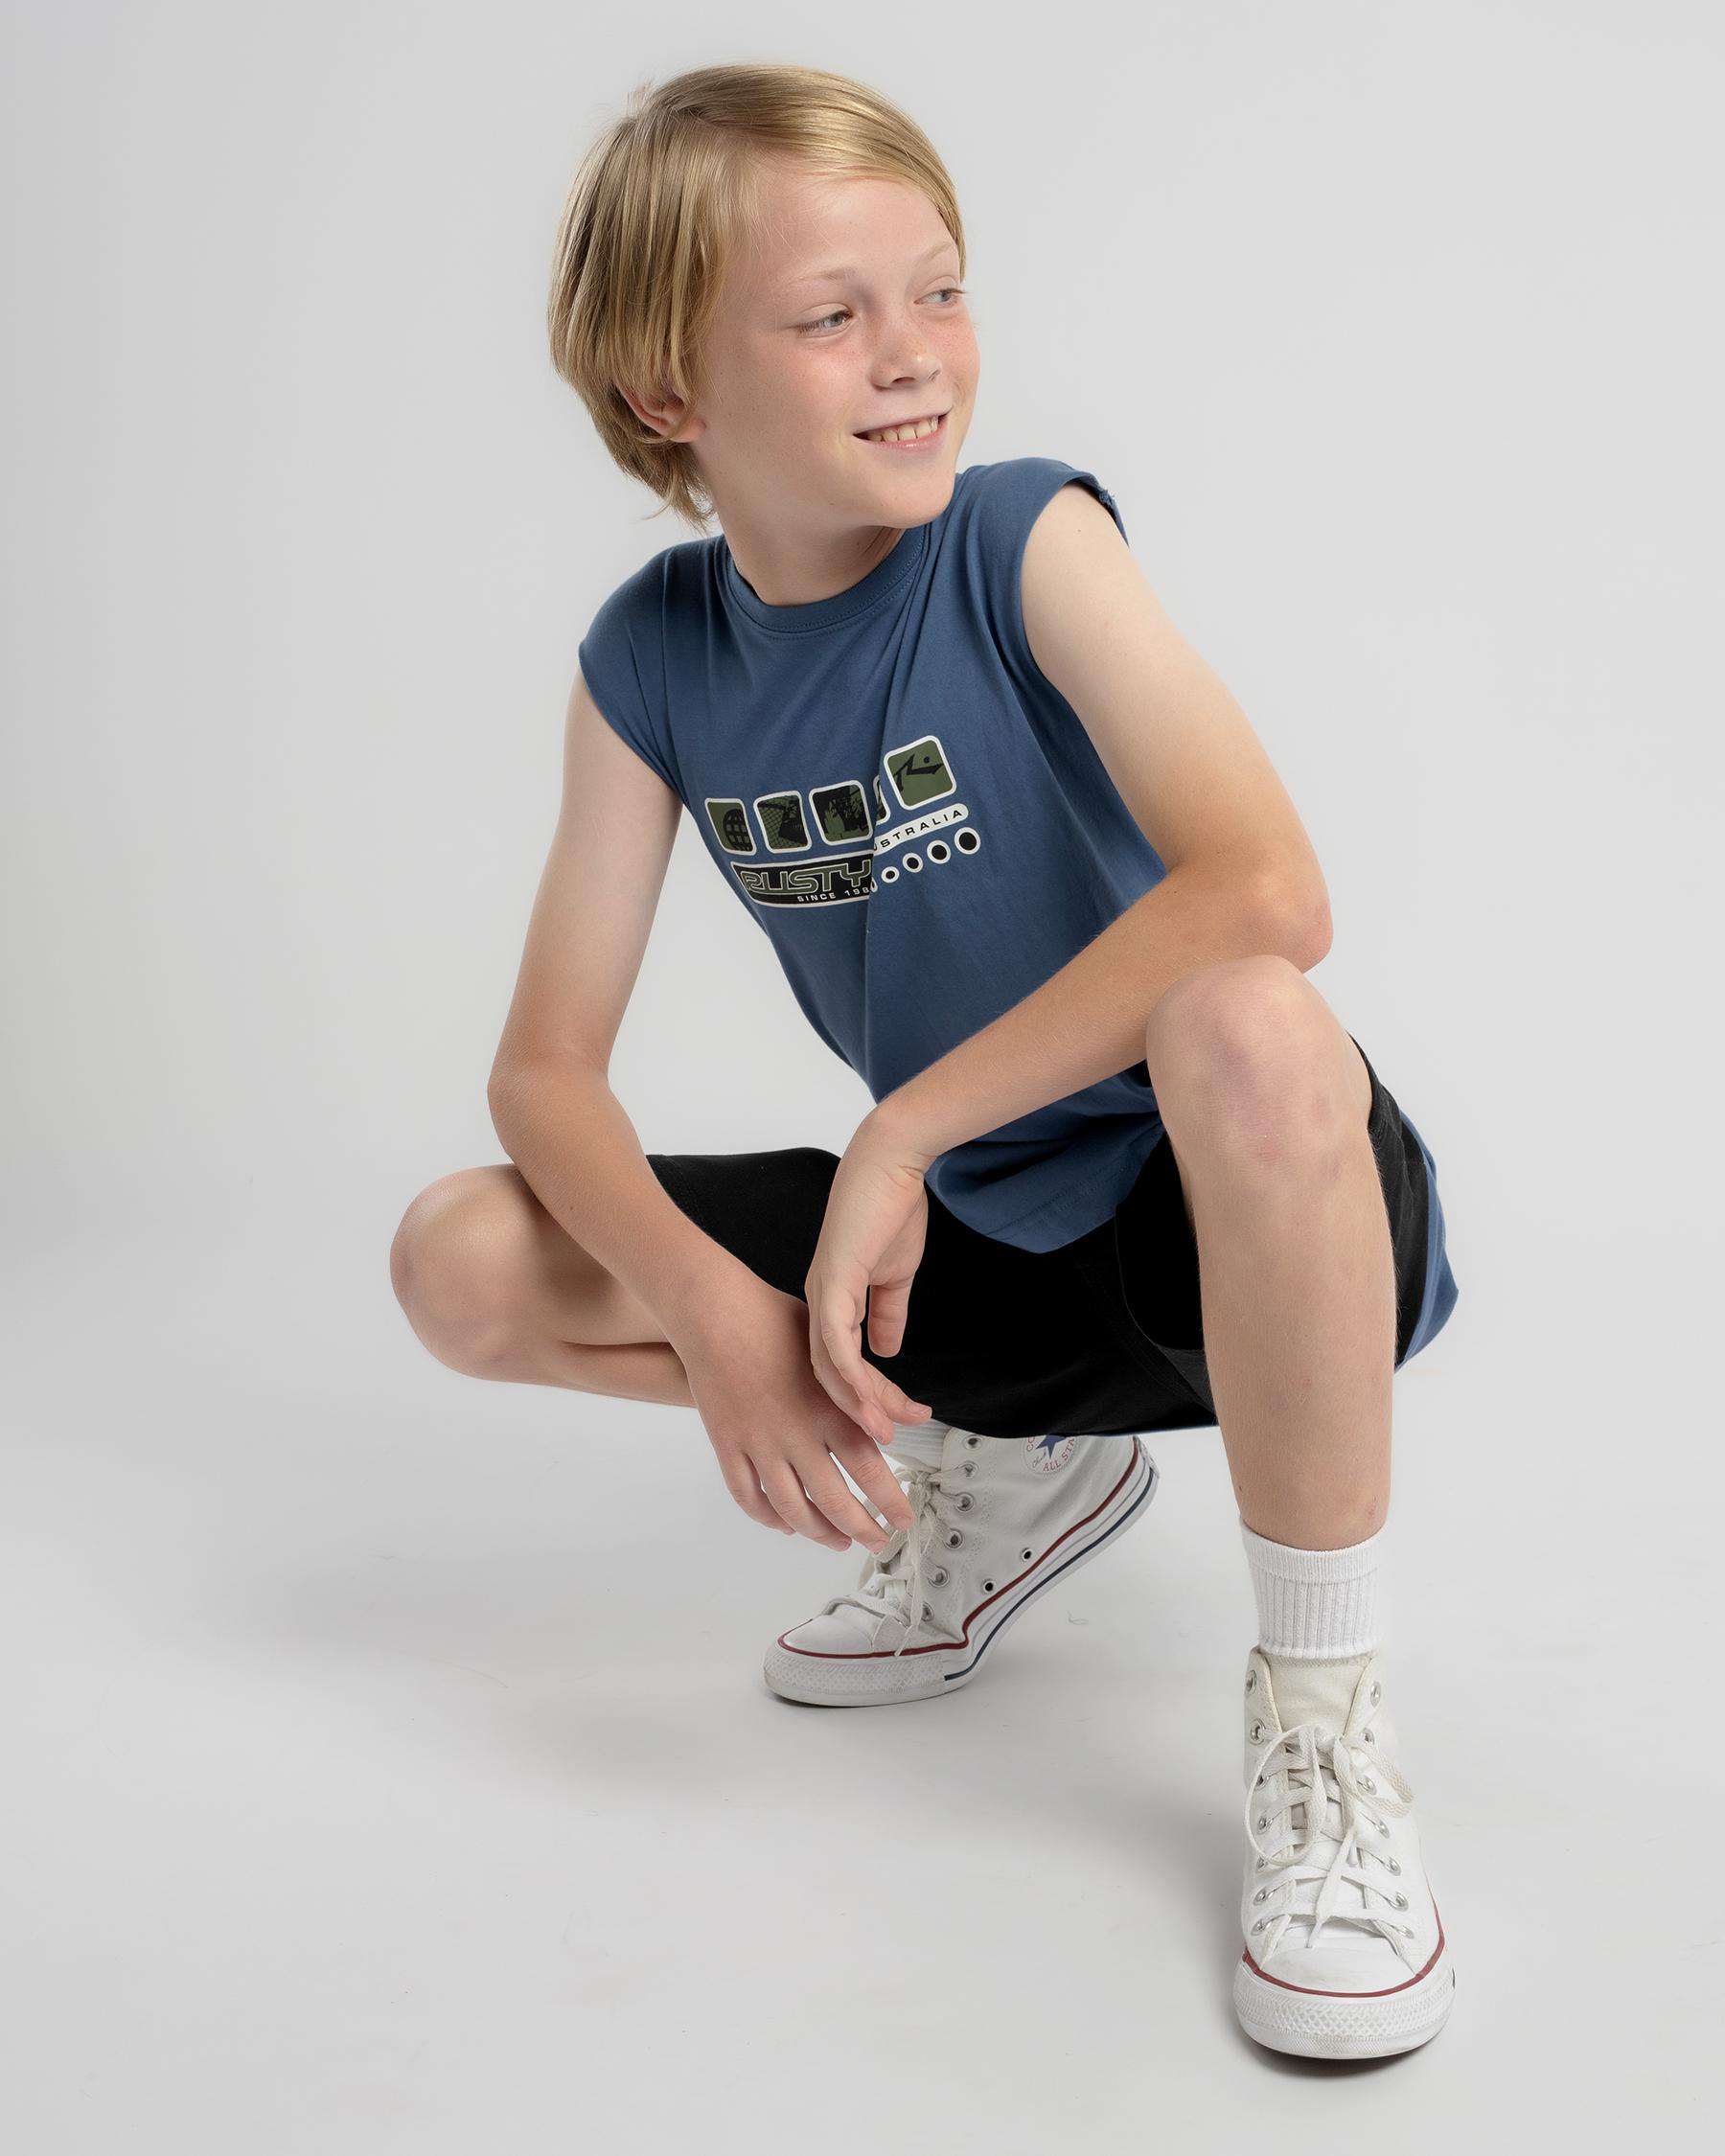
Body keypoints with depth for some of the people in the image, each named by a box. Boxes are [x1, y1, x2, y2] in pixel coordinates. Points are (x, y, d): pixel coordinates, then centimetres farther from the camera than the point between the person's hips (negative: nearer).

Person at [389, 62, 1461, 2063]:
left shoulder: (1025, 540, -16)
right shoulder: (650, 659, -4)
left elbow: (1268, 892, -31)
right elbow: (547, 1066, -4)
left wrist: (902, 1135, -27)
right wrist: (718, 1309, -23)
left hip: (1244, 1220, -5)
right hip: (979, 1243, 5)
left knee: (1241, 1029, -40)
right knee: (463, 1264, -5)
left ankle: (1320, 1700, -18)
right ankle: (1010, 1465, 12)